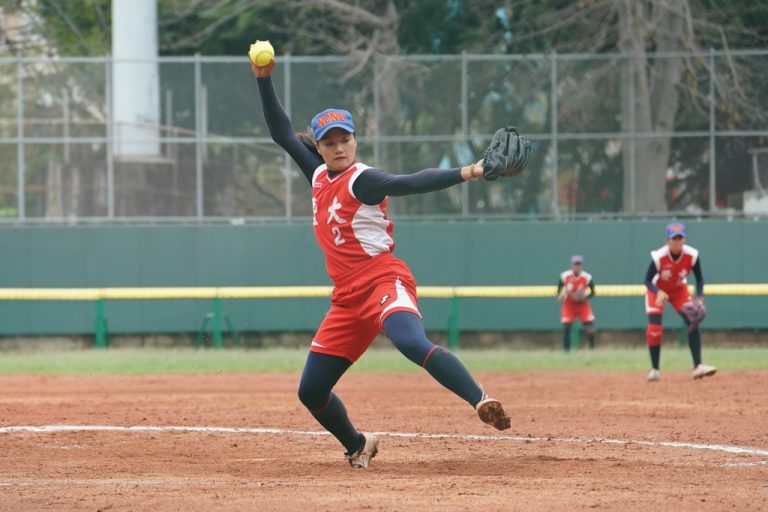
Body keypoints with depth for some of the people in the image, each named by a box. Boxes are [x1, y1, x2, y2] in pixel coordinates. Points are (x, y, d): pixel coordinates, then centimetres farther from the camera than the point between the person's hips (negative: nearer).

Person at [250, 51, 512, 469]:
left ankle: (481, 400, -47)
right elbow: (283, 133, 20)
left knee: (412, 343, -38)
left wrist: (465, 173, -38)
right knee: (311, 391, 9)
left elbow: (407, 183, -23)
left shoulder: (361, 180, -9)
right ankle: (358, 446, 30)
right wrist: (264, 81, 14)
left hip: (384, 281, -8)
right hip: (348, 298, 8)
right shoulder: (319, 175, 12)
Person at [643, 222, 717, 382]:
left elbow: (699, 278, -10)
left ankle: (698, 366, -12)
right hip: (657, 291, -3)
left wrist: (699, 298, -26)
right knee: (655, 328, -16)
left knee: (693, 323, -13)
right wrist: (658, 293, -44)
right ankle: (655, 370, -3)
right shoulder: (658, 257, -33)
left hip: (679, 290, 3)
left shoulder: (692, 255, -25)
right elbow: (648, 280, -23)